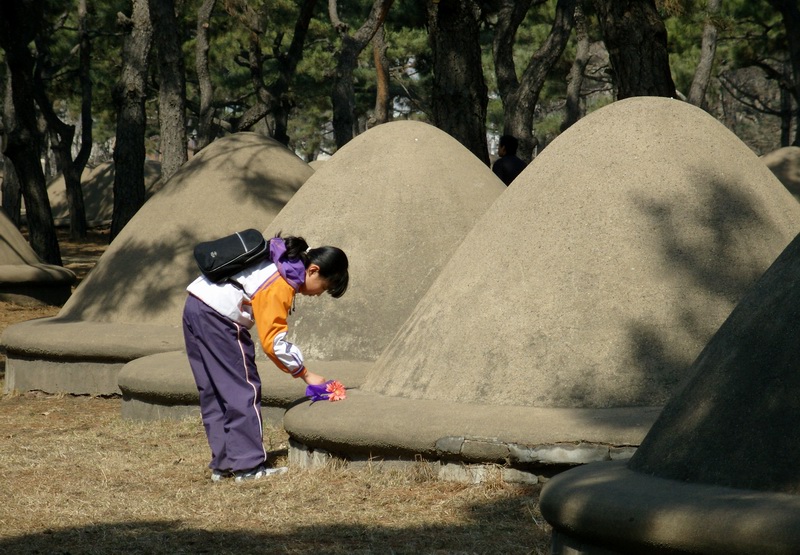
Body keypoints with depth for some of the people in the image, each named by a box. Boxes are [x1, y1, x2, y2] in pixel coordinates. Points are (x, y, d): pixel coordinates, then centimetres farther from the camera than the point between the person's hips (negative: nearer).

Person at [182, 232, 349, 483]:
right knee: (244, 391, -5)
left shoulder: (282, 263, 12)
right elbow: (273, 343, -16)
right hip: (218, 317, -10)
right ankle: (248, 466, -5)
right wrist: (305, 374, -6)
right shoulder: (280, 287, -16)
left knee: (213, 394, 12)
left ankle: (222, 465, 15)